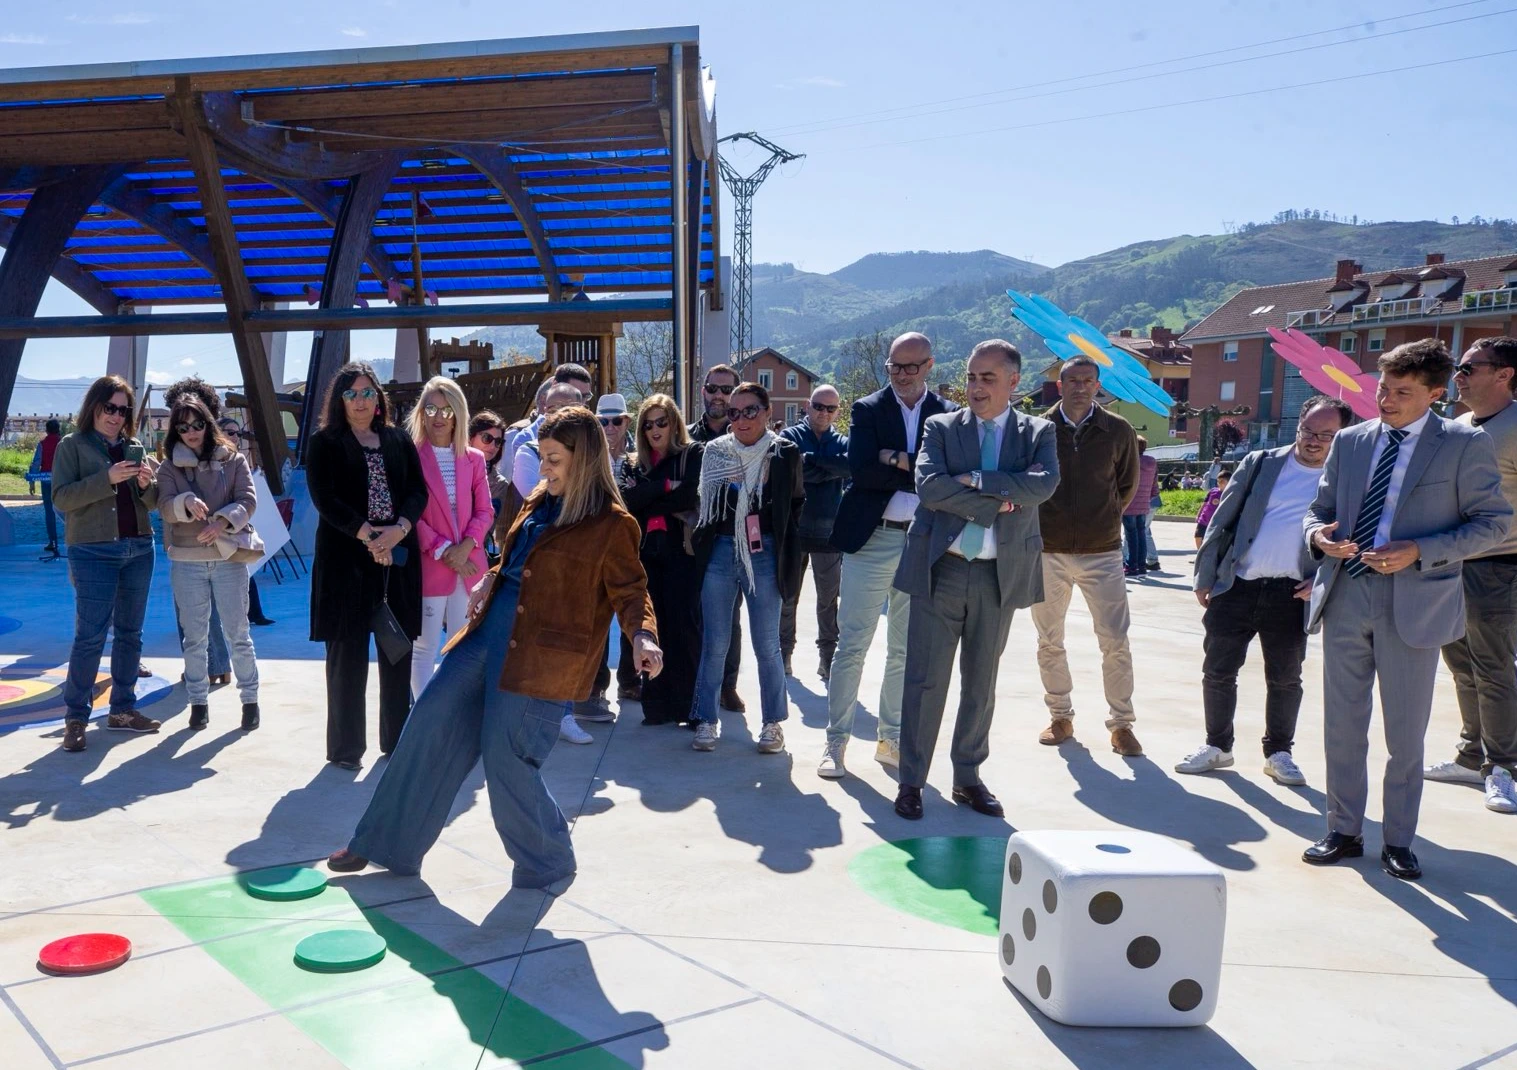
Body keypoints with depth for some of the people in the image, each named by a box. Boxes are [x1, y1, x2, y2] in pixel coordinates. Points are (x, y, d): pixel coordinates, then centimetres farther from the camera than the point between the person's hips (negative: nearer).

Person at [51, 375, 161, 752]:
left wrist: (147, 484, -10)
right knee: (90, 636, -8)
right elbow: (61, 498, -10)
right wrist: (107, 478, -20)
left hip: (139, 549, 5)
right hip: (93, 552, -5)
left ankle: (122, 709, 18)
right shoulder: (72, 446, 0)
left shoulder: (135, 448, 12)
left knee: (130, 633, 9)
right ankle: (75, 717, 0)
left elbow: (153, 502, 12)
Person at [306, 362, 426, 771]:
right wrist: (367, 535, -16)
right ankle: (345, 746, 7)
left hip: (398, 556, 3)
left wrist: (399, 529, -13)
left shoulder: (399, 440, 13)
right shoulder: (325, 443, 3)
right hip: (346, 558, -3)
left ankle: (397, 738, 17)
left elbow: (418, 491, 5)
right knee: (348, 653, -1)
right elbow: (324, 498, -7)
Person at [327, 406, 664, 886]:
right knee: (430, 726, 9)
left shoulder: (611, 524, -10)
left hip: (541, 655, -8)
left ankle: (547, 862, 20)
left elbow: (630, 591, -10)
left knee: (506, 758, -4)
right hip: (489, 630, 8)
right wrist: (491, 580, 8)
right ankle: (387, 842, 24)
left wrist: (642, 635, -28)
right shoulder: (539, 503, 12)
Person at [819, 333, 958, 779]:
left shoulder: (949, 415, 5)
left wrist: (896, 461, -14)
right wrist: (919, 470, -13)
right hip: (872, 541, -2)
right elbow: (860, 472, -13)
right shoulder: (867, 410, 2)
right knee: (852, 645, 0)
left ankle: (891, 738, 23)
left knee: (906, 650, 11)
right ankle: (836, 740, 9)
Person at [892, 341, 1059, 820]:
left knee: (981, 683, 12)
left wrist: (975, 480, -17)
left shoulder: (1038, 432, 6)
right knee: (924, 679, 0)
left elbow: (1045, 483, -14)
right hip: (941, 568, -1)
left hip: (1000, 575, 2)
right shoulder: (941, 427, 3)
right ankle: (911, 781, 11)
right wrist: (998, 502, -15)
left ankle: (968, 778, 24)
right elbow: (929, 485, -14)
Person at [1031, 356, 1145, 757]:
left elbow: (1128, 484, 14)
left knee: (1116, 642, -2)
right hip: (1048, 551, 1)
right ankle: (1060, 716, 23)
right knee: (1049, 642, 8)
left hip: (1101, 552, 0)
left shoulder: (1118, 431, -1)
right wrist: (1040, 523, 9)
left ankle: (1121, 723, 11)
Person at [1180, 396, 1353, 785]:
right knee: (1218, 671, 5)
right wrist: (1205, 576, 3)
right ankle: (1217, 746, 22)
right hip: (1236, 585, 1)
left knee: (1285, 678, 8)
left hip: (1291, 594, -1)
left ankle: (1279, 753, 24)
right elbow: (1222, 521, 6)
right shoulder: (1261, 463, 6)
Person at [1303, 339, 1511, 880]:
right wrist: (1317, 534, -9)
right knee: (1342, 725, 11)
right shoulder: (1350, 440, 9)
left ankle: (1398, 841, 22)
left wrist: (1420, 551, -17)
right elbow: (1321, 507, 15)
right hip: (1346, 596, 4)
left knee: (1406, 734, 7)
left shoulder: (1465, 444, -3)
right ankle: (1343, 831, 24)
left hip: (1414, 601, -3)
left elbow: (1493, 522, -4)